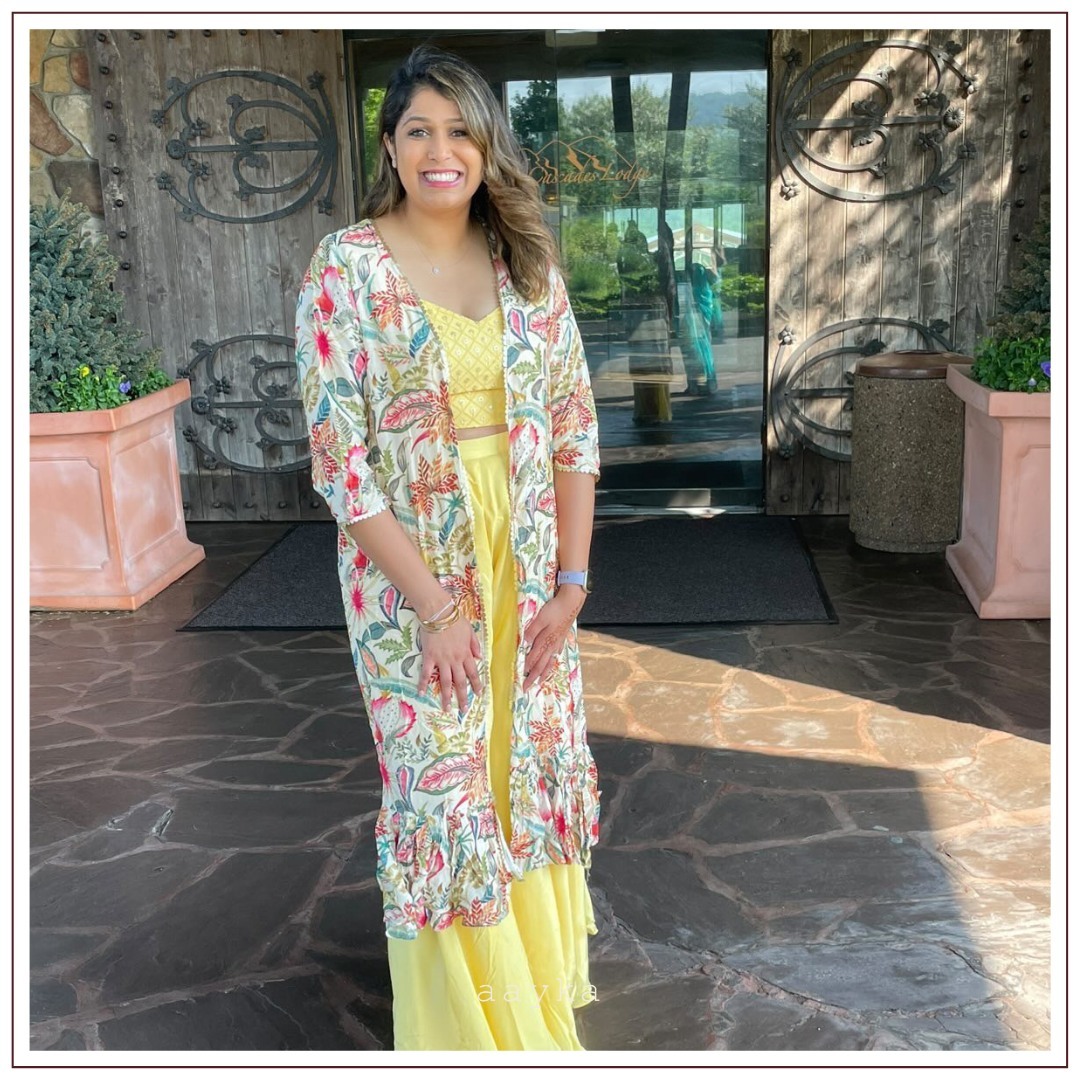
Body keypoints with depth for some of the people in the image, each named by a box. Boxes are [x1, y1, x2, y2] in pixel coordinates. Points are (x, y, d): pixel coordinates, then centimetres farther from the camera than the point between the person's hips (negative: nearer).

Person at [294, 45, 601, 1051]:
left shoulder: (528, 262, 3)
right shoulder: (346, 268, -10)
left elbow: (575, 424, 3)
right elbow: (339, 457, -14)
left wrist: (571, 582, -3)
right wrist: (435, 607, -16)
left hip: (527, 568, 4)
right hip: (411, 573, -4)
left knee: (534, 762, 16)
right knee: (442, 788, 5)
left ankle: (542, 978, 42)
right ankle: (468, 1016, 30)